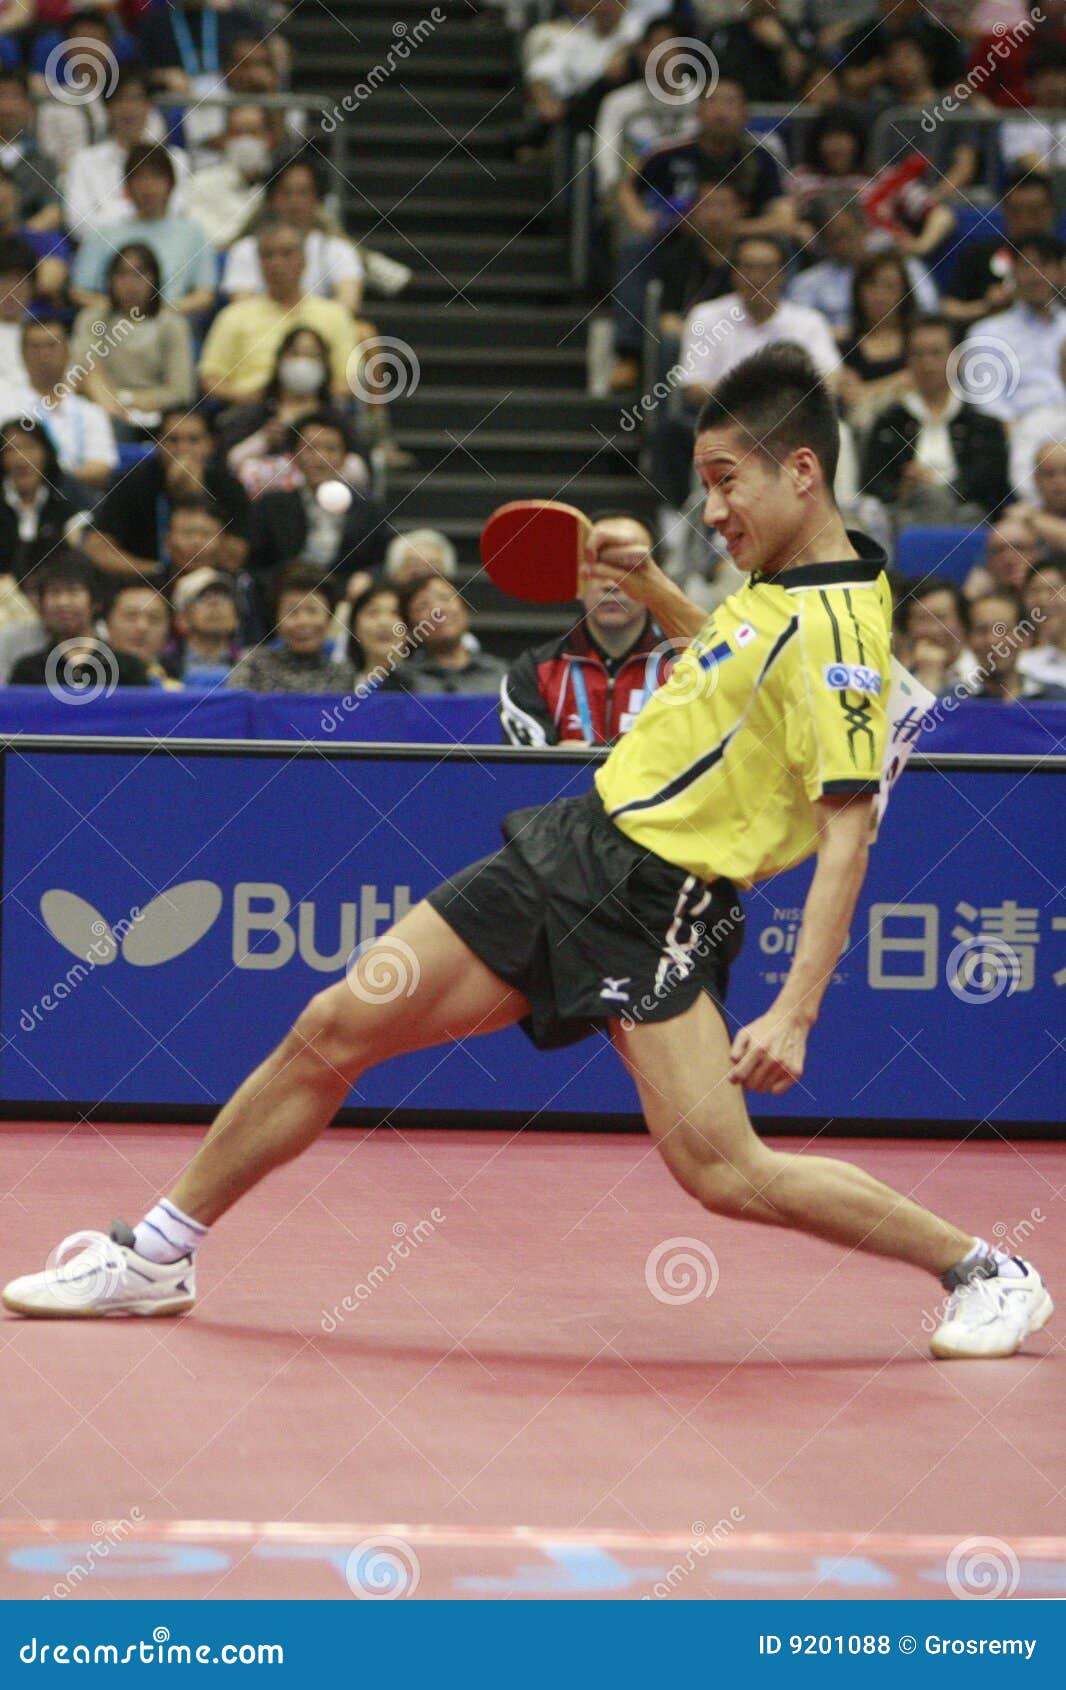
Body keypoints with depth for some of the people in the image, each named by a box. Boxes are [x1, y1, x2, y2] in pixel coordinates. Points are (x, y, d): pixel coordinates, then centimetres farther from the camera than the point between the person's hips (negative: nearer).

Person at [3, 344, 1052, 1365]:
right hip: (573, 844, 9)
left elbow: (845, 837, -23)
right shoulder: (776, 589, 8)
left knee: (724, 1174, -19)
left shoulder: (839, 631, -18)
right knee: (334, 1030, 7)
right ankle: (157, 1259, 21)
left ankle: (982, 1272, 1)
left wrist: (794, 1012, -30)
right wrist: (650, 589, 24)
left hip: (655, 906, -9)